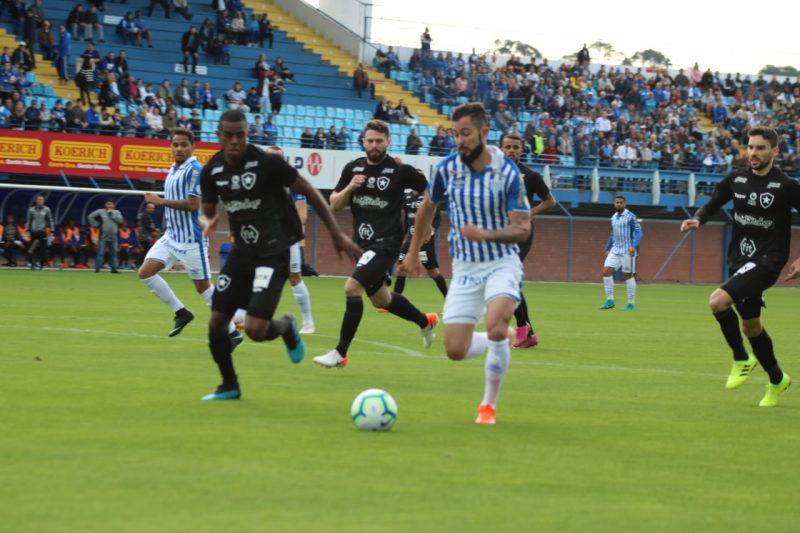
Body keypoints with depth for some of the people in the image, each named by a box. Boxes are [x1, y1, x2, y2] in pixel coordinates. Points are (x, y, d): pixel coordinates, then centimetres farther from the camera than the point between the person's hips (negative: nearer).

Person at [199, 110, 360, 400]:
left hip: (273, 253, -5)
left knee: (255, 329, -17)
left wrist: (337, 234, -7)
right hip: (242, 251, 5)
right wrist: (209, 223, -15)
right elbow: (208, 211, 11)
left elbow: (309, 191, -8)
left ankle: (286, 327, 20)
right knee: (216, 323, 2)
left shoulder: (267, 162, -16)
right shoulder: (212, 171, -1)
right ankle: (229, 385, 25)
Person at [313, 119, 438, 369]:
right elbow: (334, 205, 5)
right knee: (381, 299, 20)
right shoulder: (353, 168, 4)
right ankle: (425, 321, 46)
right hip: (362, 242, 7)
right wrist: (349, 188, -12)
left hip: (386, 243, -7)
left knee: (352, 287, -21)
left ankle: (340, 353, -14)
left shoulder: (400, 170, -9)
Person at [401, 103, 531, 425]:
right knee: (455, 351, -4)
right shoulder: (446, 168, -5)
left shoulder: (507, 173, -16)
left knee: (496, 329, -29)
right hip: (464, 268, 4)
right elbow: (427, 207, 14)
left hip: (501, 263, -4)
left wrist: (485, 235, -32)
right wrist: (414, 251, 21)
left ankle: (489, 404, -8)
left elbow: (522, 229, -16)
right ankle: (497, 341, 31)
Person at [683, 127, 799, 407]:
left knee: (718, 301, -25)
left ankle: (742, 359, -5)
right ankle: (777, 380, 35)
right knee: (750, 325, 15)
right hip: (740, 259, 7)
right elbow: (713, 204, 13)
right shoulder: (736, 180, 3)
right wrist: (698, 219, -9)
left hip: (768, 260, -7)